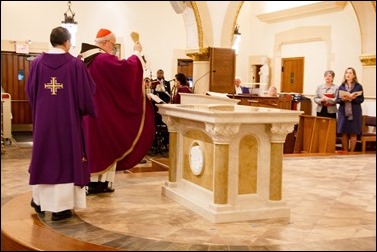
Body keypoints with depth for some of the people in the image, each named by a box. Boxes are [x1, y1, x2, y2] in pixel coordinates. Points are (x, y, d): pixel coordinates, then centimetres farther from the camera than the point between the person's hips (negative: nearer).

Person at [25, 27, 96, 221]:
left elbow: (30, 92, 5)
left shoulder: (37, 63, 0)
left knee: (44, 157, 17)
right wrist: (88, 110, 11)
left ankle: (39, 200, 29)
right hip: (68, 120, -3)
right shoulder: (75, 64, -9)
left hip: (43, 119, 4)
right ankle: (60, 206, 5)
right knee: (66, 158, 3)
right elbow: (86, 92, -6)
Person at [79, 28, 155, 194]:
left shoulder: (84, 58, 11)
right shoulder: (104, 59, -17)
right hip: (102, 111, -8)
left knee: (90, 143, 11)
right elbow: (126, 67, -25)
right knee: (104, 144, 1)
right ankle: (101, 183, 6)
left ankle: (89, 181, 15)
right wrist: (137, 53, -8)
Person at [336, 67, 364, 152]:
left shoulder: (358, 86, 2)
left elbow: (361, 99, -2)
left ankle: (351, 152, 7)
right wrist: (343, 99, -14)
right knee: (344, 133, 2)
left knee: (353, 133, 0)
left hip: (355, 112, -2)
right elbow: (337, 100, 7)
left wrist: (353, 98, -18)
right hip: (343, 112, 2)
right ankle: (345, 152, 10)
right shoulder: (341, 86, 9)